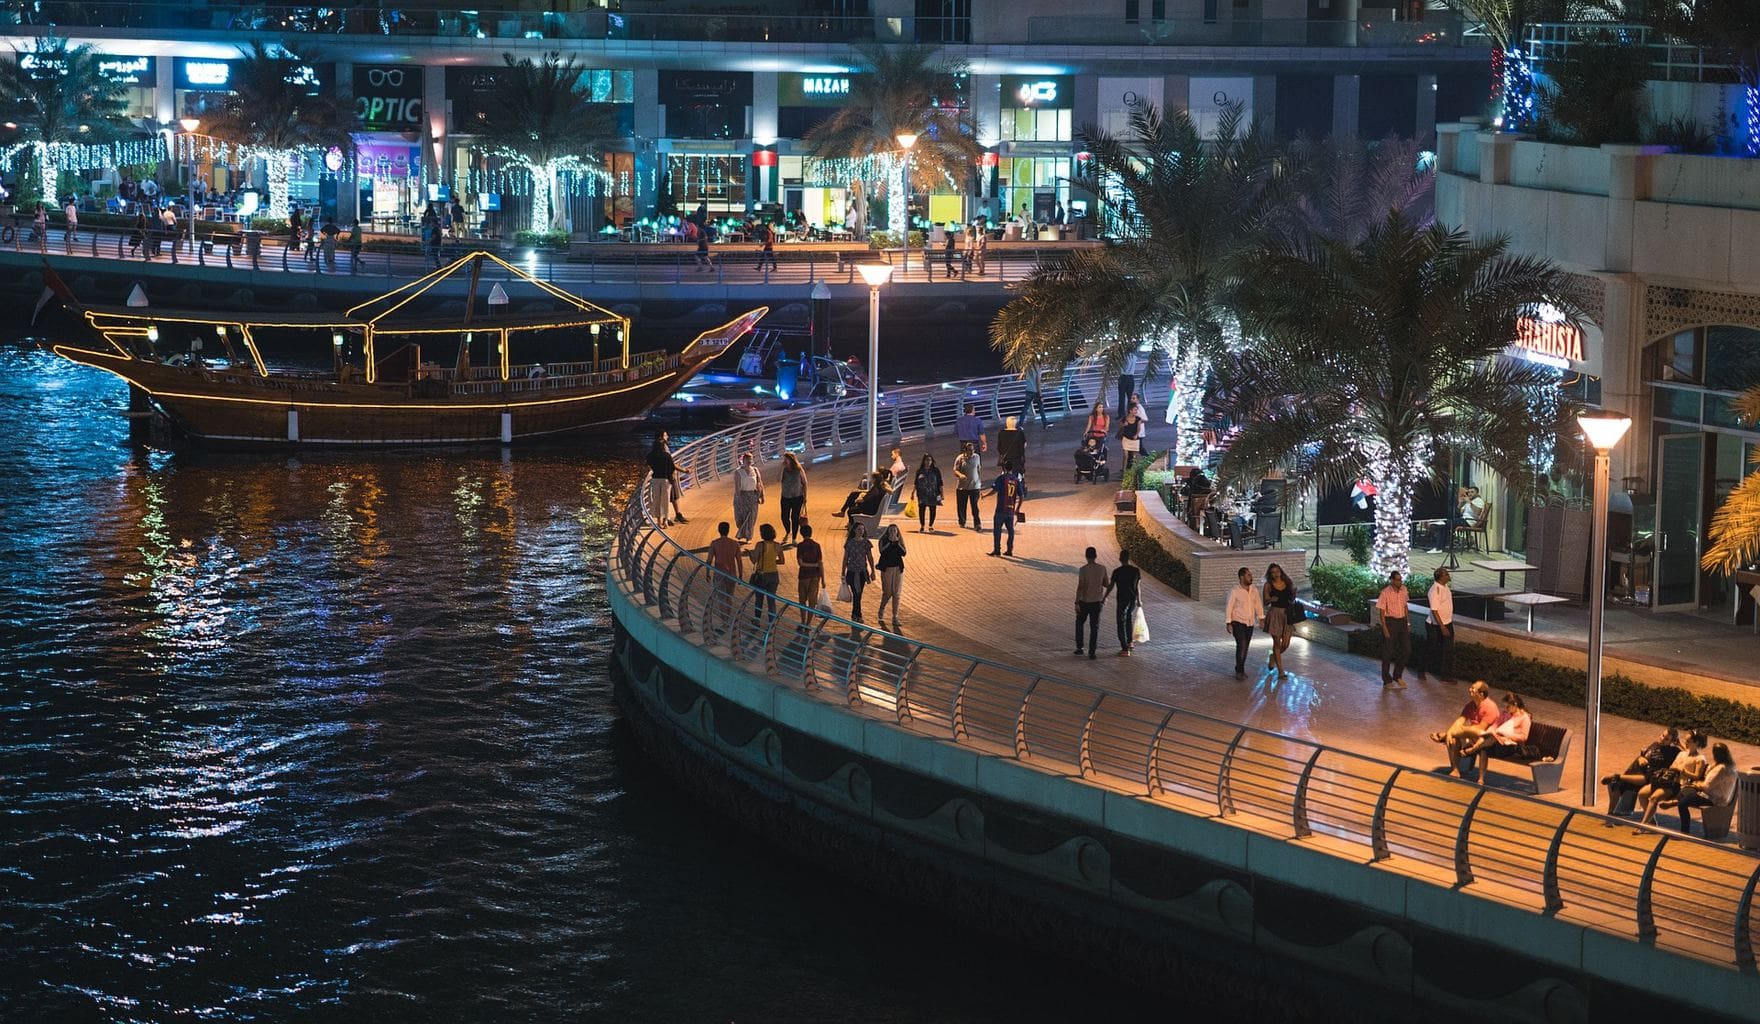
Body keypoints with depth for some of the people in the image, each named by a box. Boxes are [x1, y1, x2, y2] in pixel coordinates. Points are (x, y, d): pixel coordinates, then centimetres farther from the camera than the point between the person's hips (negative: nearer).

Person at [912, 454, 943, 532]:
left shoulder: (936, 470, 5)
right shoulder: (919, 471, 6)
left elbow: (940, 483, 5)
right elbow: (915, 483, 12)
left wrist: (941, 493, 1)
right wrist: (913, 492, 6)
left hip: (933, 494, 0)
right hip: (922, 494, 0)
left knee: (932, 509, 2)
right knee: (921, 509, -6)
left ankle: (930, 526, 13)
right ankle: (922, 526, 2)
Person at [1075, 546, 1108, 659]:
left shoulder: (1083, 570, -14)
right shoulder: (1102, 569, -3)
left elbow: (1080, 587, -18)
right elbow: (1106, 584, 8)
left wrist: (1076, 603, -14)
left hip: (1084, 601, -2)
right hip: (1097, 601, 2)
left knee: (1079, 623, 20)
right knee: (1094, 627, 7)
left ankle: (1079, 648, 20)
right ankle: (1092, 652, 1)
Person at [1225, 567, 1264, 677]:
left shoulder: (1254, 591, 5)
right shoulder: (1235, 592, -10)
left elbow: (1258, 605, 7)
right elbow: (1229, 608, -9)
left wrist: (1261, 618, -4)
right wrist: (1228, 623, -13)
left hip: (1250, 624, 5)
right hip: (1238, 623, -5)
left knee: (1245, 647, 10)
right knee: (1241, 645, -16)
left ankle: (1240, 669, 23)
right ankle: (1240, 671, -9)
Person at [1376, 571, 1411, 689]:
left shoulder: (1403, 590, 4)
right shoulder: (1385, 593, -14)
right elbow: (1382, 611, -12)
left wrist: (1407, 622, 13)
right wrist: (1384, 628, -16)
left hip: (1402, 621, 6)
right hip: (1390, 622, -6)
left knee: (1406, 650, 6)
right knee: (1388, 652, 2)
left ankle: (1397, 675, 23)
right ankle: (1387, 681, 11)